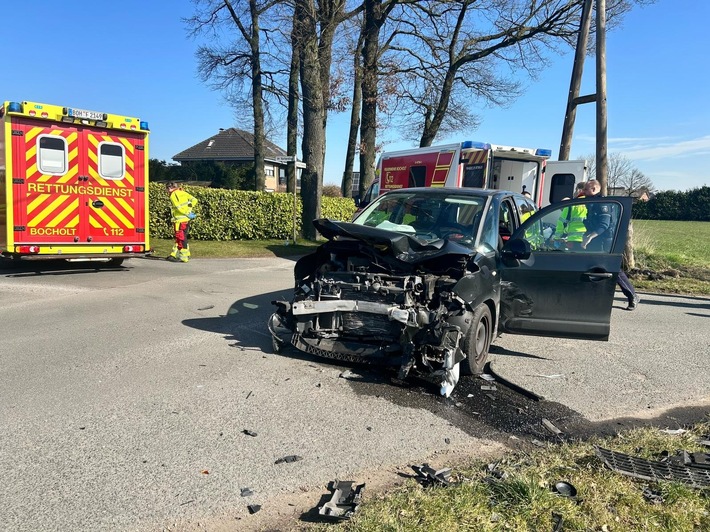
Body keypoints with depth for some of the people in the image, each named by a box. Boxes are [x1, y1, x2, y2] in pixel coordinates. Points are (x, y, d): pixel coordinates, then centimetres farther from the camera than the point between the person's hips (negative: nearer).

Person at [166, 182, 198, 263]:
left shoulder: (173, 195, -9)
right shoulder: (182, 193, 13)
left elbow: (179, 207, -20)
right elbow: (194, 200, 9)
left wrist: (187, 214, -12)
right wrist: (189, 209, 6)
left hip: (180, 220, -8)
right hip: (187, 219, 8)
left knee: (181, 238, -3)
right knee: (179, 238, 16)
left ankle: (183, 257, 0)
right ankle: (174, 255, 23)